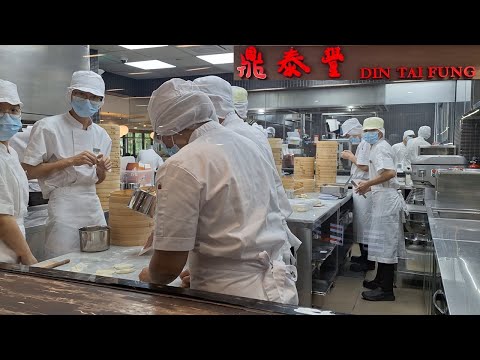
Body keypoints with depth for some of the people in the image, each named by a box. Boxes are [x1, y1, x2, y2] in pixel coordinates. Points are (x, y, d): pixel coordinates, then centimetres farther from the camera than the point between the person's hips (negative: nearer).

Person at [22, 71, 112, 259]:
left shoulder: (101, 135, 9)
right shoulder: (48, 127, -7)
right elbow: (29, 171, -9)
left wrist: (102, 168, -6)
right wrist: (70, 161, -18)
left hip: (93, 203, 6)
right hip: (64, 203, -5)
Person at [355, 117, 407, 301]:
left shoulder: (380, 148, -13)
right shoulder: (380, 147, 19)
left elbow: (390, 172, -27)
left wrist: (368, 183, -19)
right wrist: (370, 187, 17)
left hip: (386, 201, -11)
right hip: (385, 199, 11)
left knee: (384, 243, -5)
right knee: (385, 243, 17)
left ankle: (386, 290, 3)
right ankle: (381, 280, 28)